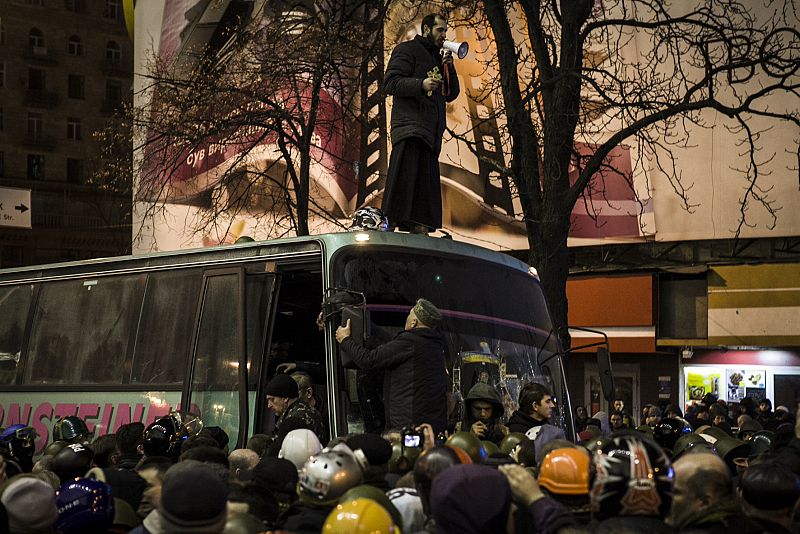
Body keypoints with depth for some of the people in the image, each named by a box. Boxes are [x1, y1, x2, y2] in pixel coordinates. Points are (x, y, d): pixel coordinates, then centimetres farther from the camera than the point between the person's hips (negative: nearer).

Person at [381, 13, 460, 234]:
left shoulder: (438, 58, 28)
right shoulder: (407, 50, 4)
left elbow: (451, 95, 25)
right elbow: (391, 83, -7)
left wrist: (449, 69, 9)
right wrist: (421, 84, -20)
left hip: (430, 132, 8)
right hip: (410, 127, -8)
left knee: (426, 191, 4)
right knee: (402, 182, -17)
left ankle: (420, 234, 5)